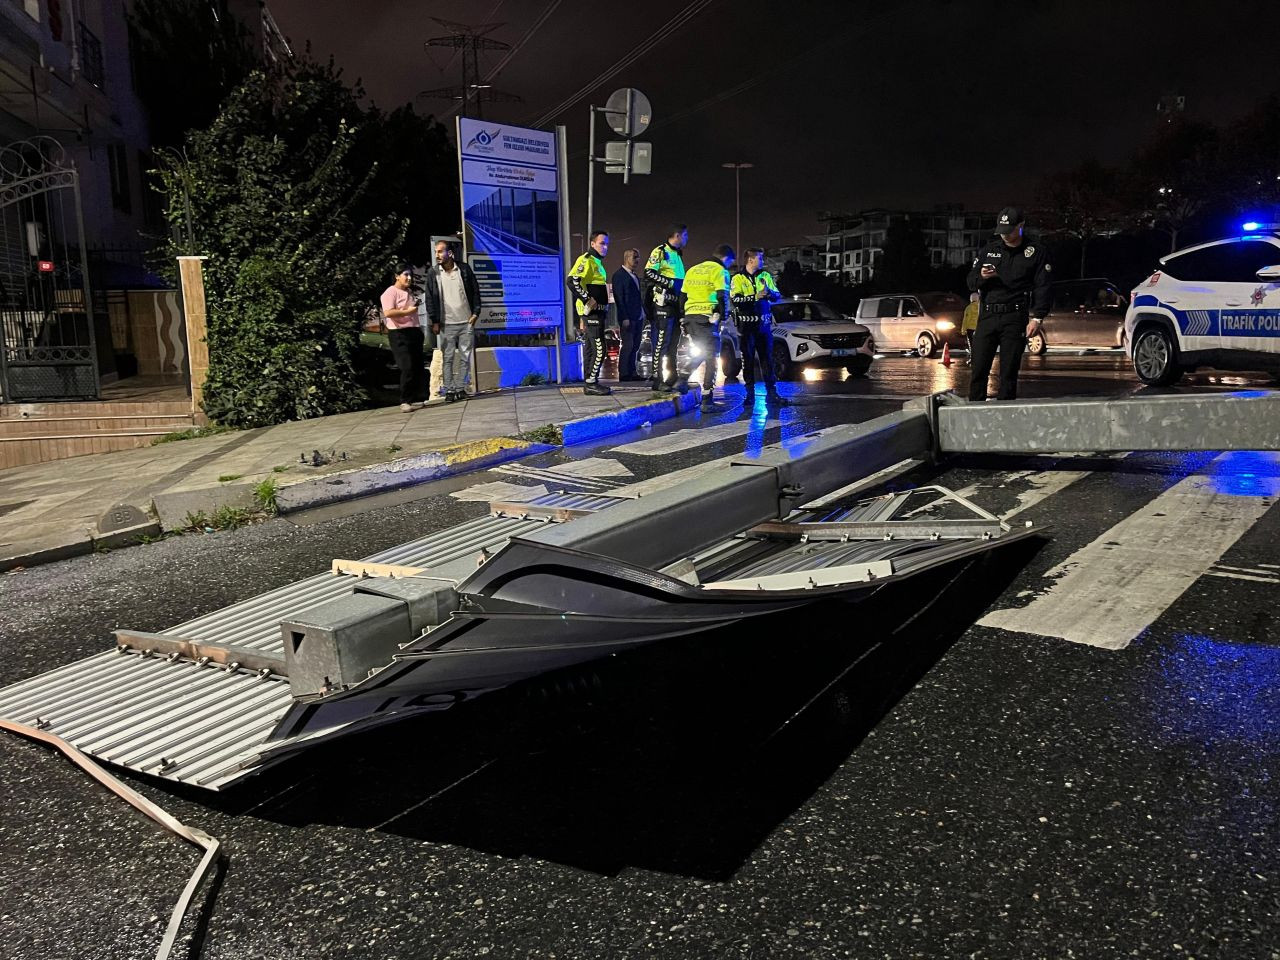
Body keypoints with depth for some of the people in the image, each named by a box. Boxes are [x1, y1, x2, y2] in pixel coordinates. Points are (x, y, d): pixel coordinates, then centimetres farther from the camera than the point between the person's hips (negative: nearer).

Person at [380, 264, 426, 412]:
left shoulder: (409, 293, 21)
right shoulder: (390, 292, -6)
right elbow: (388, 312, -20)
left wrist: (420, 330, 25)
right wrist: (407, 311, -16)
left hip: (414, 332, 8)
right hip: (399, 333, -8)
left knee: (418, 367, 6)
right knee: (407, 368, -14)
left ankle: (419, 398, 13)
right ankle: (405, 402, -10)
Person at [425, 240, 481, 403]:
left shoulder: (464, 269, 1)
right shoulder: (434, 273, 1)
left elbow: (475, 292, 7)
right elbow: (431, 298, 2)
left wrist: (475, 313, 1)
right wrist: (434, 321, -2)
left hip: (466, 322, 1)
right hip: (446, 324, -1)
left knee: (465, 358, 4)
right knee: (448, 359, -1)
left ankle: (461, 388, 12)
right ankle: (449, 390, 3)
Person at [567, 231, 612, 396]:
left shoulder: (597, 262, 20)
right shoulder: (587, 261, -12)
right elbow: (571, 280, -26)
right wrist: (587, 300, -22)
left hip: (596, 313, 10)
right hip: (592, 313, -10)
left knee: (591, 349, 12)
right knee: (599, 349, -11)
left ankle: (590, 384, 16)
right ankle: (591, 384, -6)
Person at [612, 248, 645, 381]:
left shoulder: (635, 277, 18)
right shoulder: (619, 275, -7)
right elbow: (619, 298, -13)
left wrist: (643, 315, 10)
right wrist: (624, 318, -18)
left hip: (638, 317, 8)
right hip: (627, 318, -8)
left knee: (634, 346, 9)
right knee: (627, 345, -7)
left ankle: (632, 372, 14)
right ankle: (623, 374, -2)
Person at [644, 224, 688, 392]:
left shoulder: (677, 254, 21)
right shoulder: (660, 251, -7)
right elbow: (649, 274, -18)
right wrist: (670, 283, -17)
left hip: (676, 305, 9)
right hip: (663, 304, -9)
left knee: (673, 344, 12)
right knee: (661, 342, -9)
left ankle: (672, 378, 19)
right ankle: (657, 380, -6)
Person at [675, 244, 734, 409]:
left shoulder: (692, 270, 19)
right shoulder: (720, 271, -2)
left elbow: (683, 297, 20)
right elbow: (722, 297, -13)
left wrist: (685, 320, 23)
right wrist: (723, 316, -3)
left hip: (690, 315, 6)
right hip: (708, 317, -6)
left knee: (697, 351, 25)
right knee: (711, 357, 0)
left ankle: (682, 379, 7)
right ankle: (707, 399, -3)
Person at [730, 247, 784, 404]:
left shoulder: (766, 276, 10)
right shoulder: (738, 279, -1)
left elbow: (777, 296, 5)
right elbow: (736, 300, -14)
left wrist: (770, 292, -16)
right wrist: (755, 297, -23)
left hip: (764, 324, 3)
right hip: (746, 325, -2)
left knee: (767, 357, 2)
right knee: (748, 359, 3)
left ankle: (771, 392, 4)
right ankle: (750, 392, 11)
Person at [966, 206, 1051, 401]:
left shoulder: (1036, 251, 5)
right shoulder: (989, 249, 15)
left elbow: (1042, 288, -1)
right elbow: (971, 281, 15)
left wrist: (1037, 318, -11)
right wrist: (981, 277, -8)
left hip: (1016, 318, -3)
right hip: (987, 316, 3)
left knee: (1009, 372, -1)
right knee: (978, 370, -1)